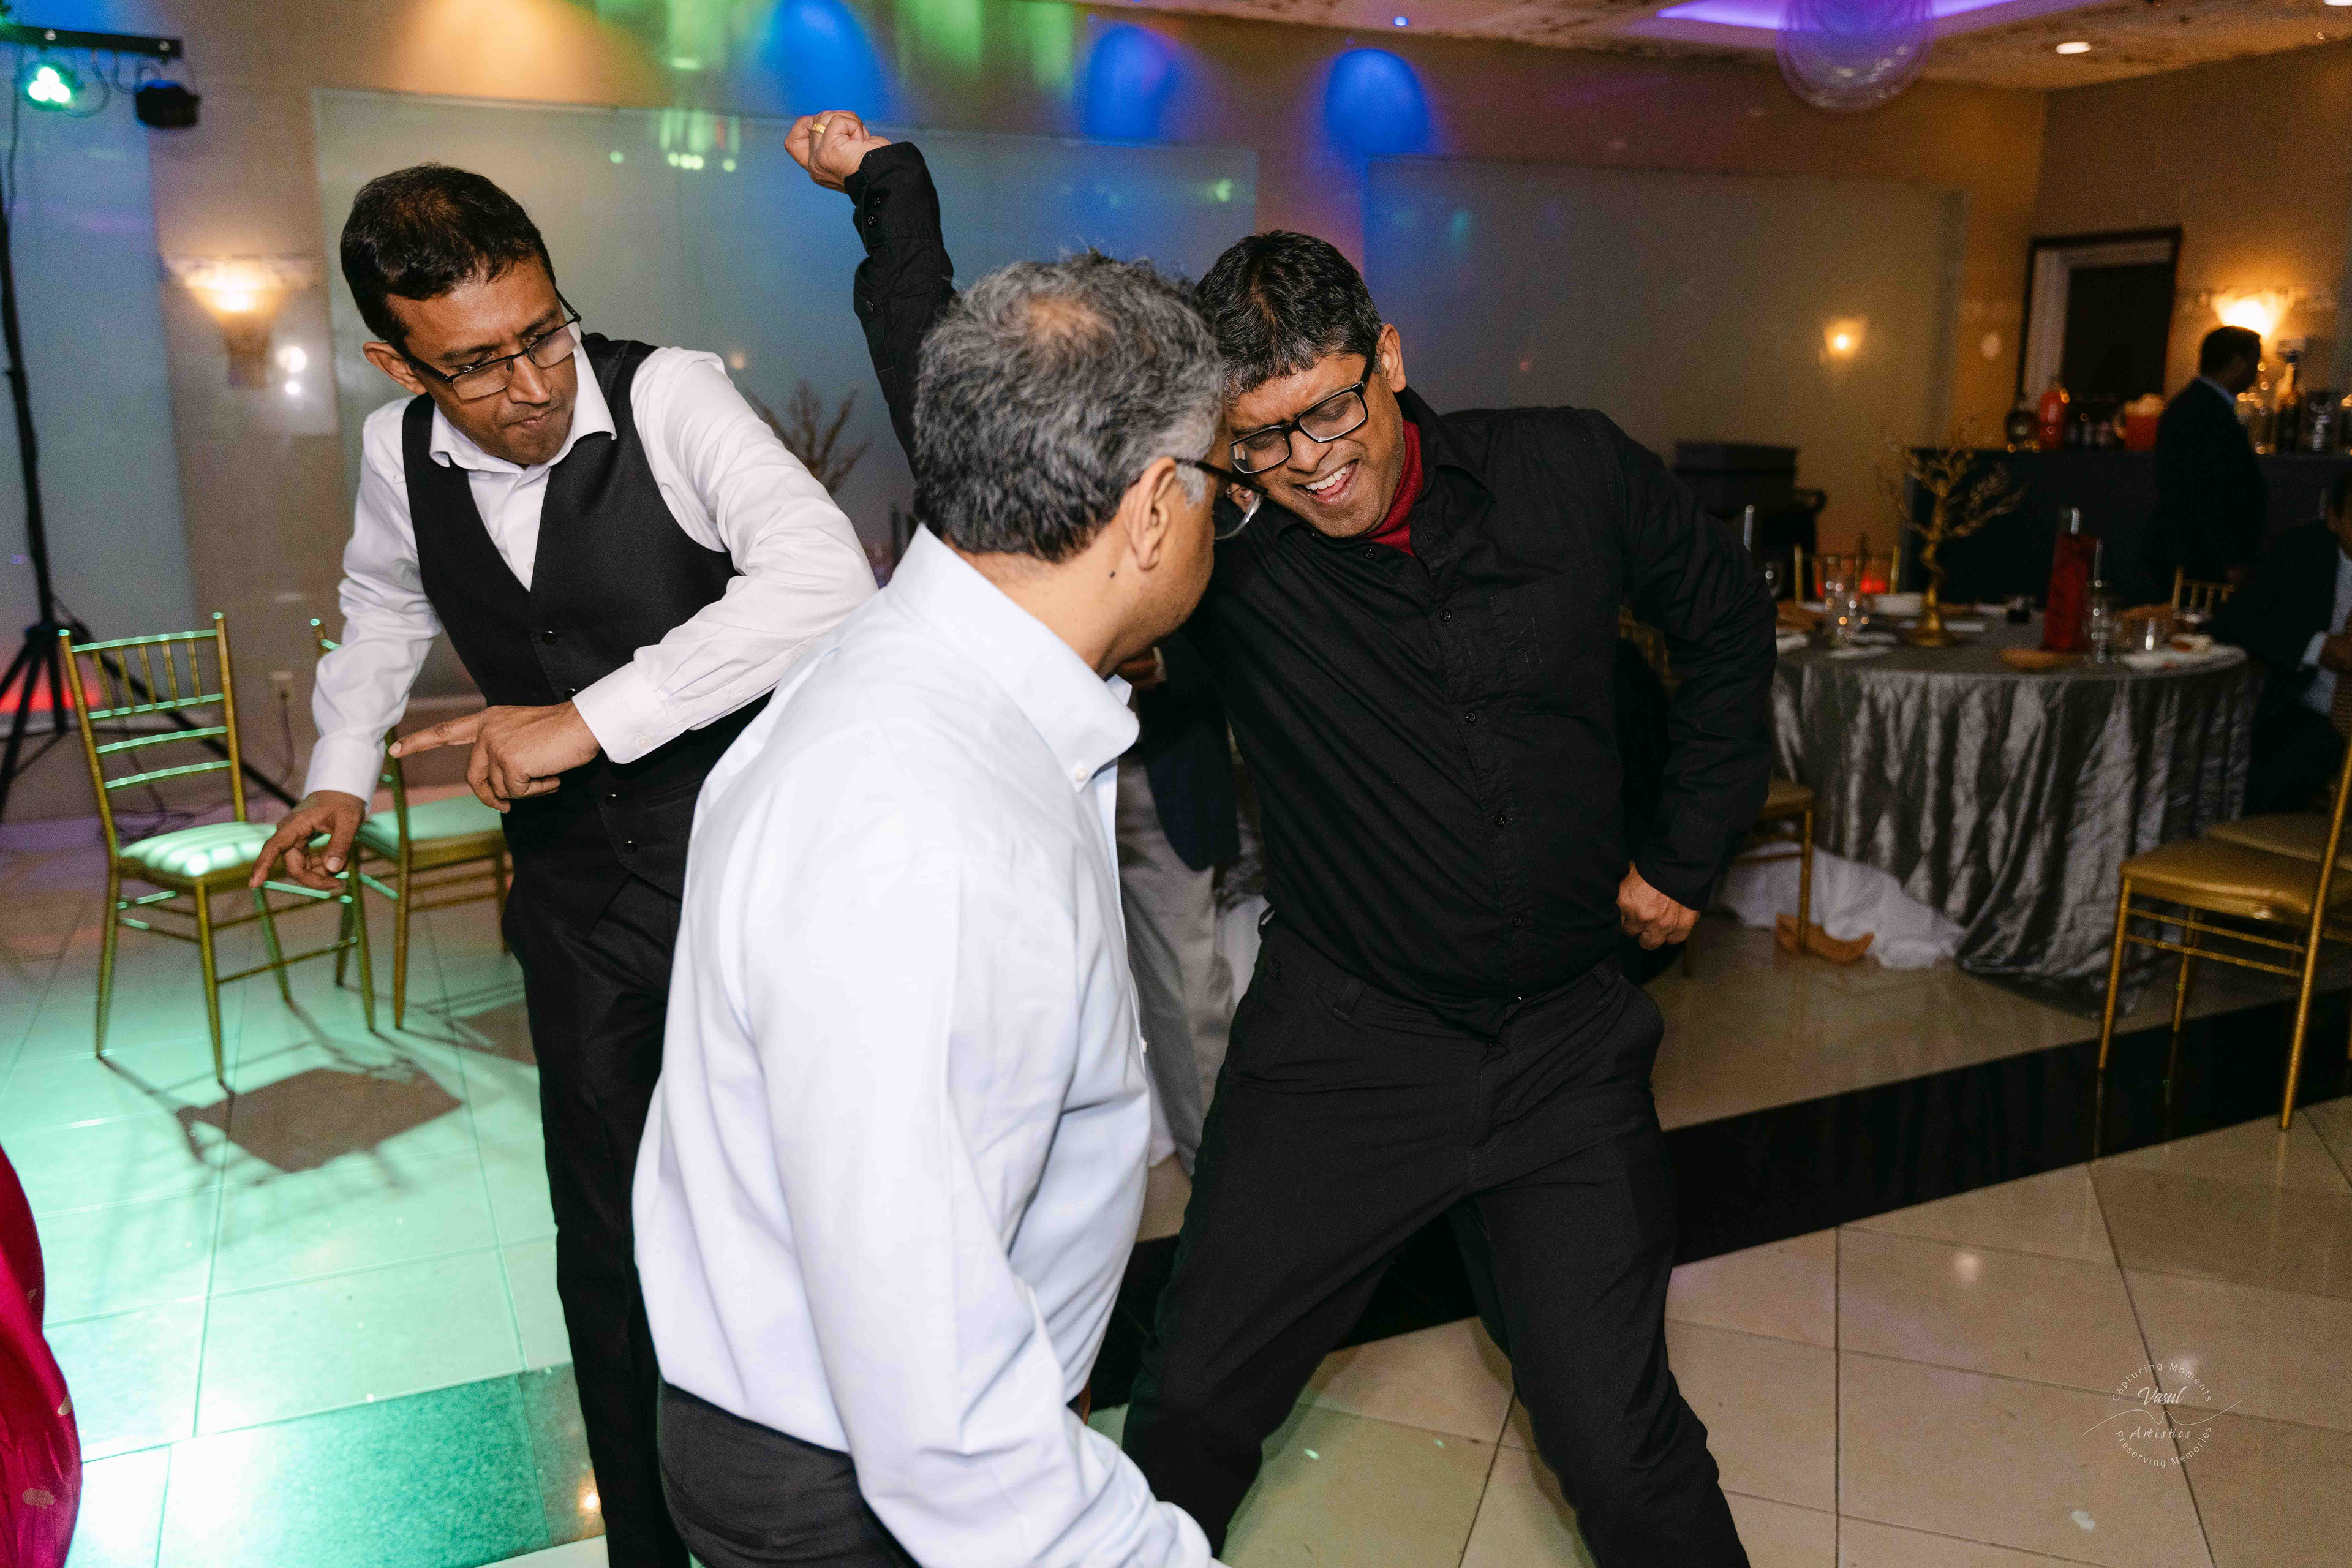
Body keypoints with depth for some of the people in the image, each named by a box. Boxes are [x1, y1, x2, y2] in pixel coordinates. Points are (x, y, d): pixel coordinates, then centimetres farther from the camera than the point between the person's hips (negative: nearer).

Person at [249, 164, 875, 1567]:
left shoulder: (671, 396, -17)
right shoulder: (398, 456, 0)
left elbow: (827, 579, -33)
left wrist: (590, 721, -33)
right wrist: (342, 769, 15)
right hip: (581, 897, 5)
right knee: (607, 1235, 12)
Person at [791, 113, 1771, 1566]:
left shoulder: (1571, 472, -6)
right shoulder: (1221, 544, -11)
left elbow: (1728, 625, 11)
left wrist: (1685, 857, 10)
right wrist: (890, 184, -14)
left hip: (1570, 1047, 1)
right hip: (1341, 1046, 0)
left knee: (1627, 1449, 7)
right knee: (1194, 1407, 7)